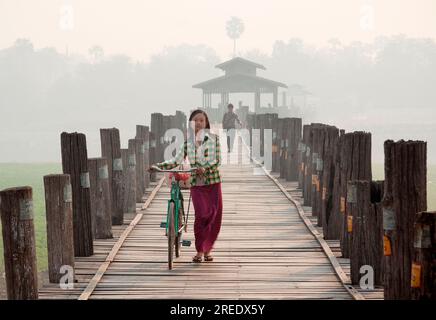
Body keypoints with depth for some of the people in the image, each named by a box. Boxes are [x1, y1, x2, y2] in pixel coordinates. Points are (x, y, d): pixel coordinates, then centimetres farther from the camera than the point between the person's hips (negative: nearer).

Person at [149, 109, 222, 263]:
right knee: (202, 215, -13)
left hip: (213, 181, 0)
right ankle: (199, 250, 1)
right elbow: (177, 160, 0)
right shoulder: (188, 141, 6)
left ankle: (208, 249, 20)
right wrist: (158, 166, -12)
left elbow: (217, 160, -8)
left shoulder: (213, 138, 1)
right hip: (196, 183, 0)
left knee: (214, 216, 2)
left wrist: (205, 168, -26)